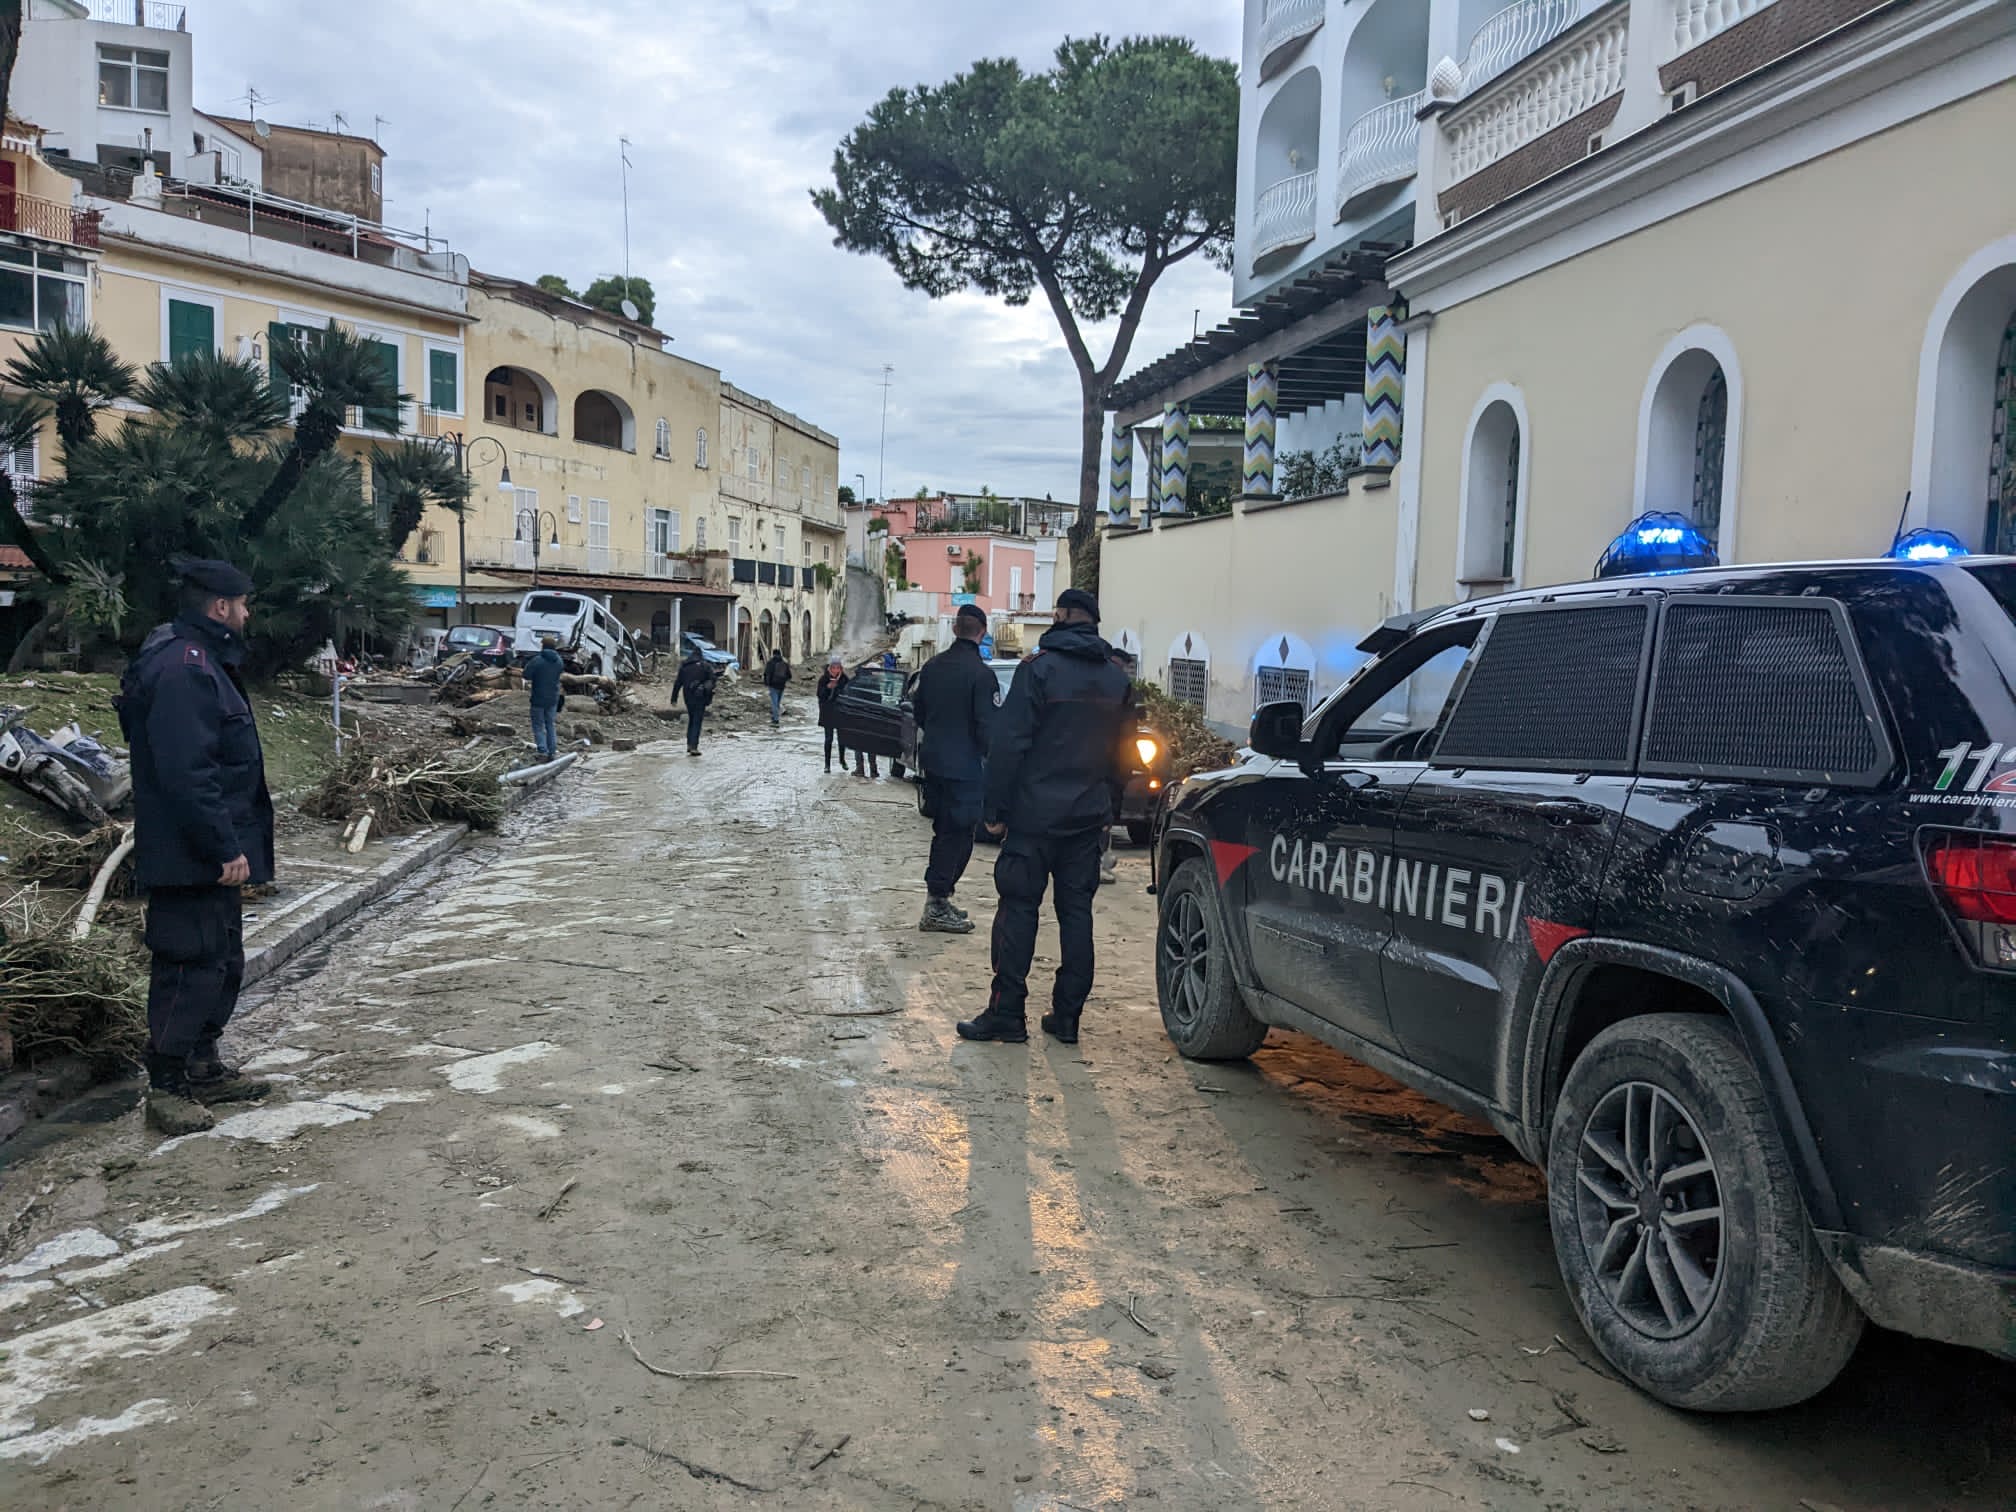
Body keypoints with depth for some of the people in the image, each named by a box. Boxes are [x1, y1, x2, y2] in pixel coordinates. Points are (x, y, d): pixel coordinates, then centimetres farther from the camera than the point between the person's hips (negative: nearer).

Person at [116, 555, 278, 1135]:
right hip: (190, 854, -11)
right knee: (190, 966, -3)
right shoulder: (182, 668, -20)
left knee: (221, 960, 18)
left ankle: (204, 1067, 30)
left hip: (209, 852, 11)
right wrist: (225, 848, -24)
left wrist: (232, 842, 21)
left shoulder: (201, 659, 15)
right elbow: (185, 771, -26)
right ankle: (166, 1088, 7)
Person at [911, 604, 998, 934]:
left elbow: (918, 709, 17)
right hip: (964, 767, -7)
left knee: (945, 831, 17)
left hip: (933, 761, 7)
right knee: (957, 835, -1)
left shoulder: (932, 666, 6)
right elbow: (987, 726, -17)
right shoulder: (981, 674, -16)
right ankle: (936, 907, -1)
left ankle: (938, 900, 22)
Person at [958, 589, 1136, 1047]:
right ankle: (1067, 1016, 12)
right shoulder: (1118, 680, 10)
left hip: (1036, 816, -5)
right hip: (1088, 818, 5)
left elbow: (1009, 743, -13)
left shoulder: (1040, 668, -9)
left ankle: (1006, 1014, 2)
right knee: (1076, 911, 9)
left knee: (1019, 909, 0)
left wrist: (996, 808, -8)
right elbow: (1122, 752, 15)